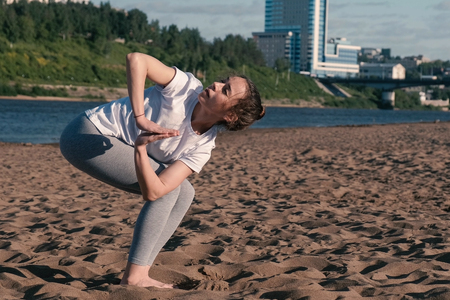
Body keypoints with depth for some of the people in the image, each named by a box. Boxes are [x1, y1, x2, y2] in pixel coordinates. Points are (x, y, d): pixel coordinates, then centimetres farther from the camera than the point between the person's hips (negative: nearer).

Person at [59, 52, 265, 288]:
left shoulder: (202, 148, -7)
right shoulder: (187, 86, -20)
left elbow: (152, 191, -16)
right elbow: (136, 59, -31)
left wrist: (140, 147, -33)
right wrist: (140, 117, -35)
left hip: (117, 146, 7)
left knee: (183, 193, 0)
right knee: (168, 189, -15)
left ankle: (138, 273, 0)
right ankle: (133, 278, -12)